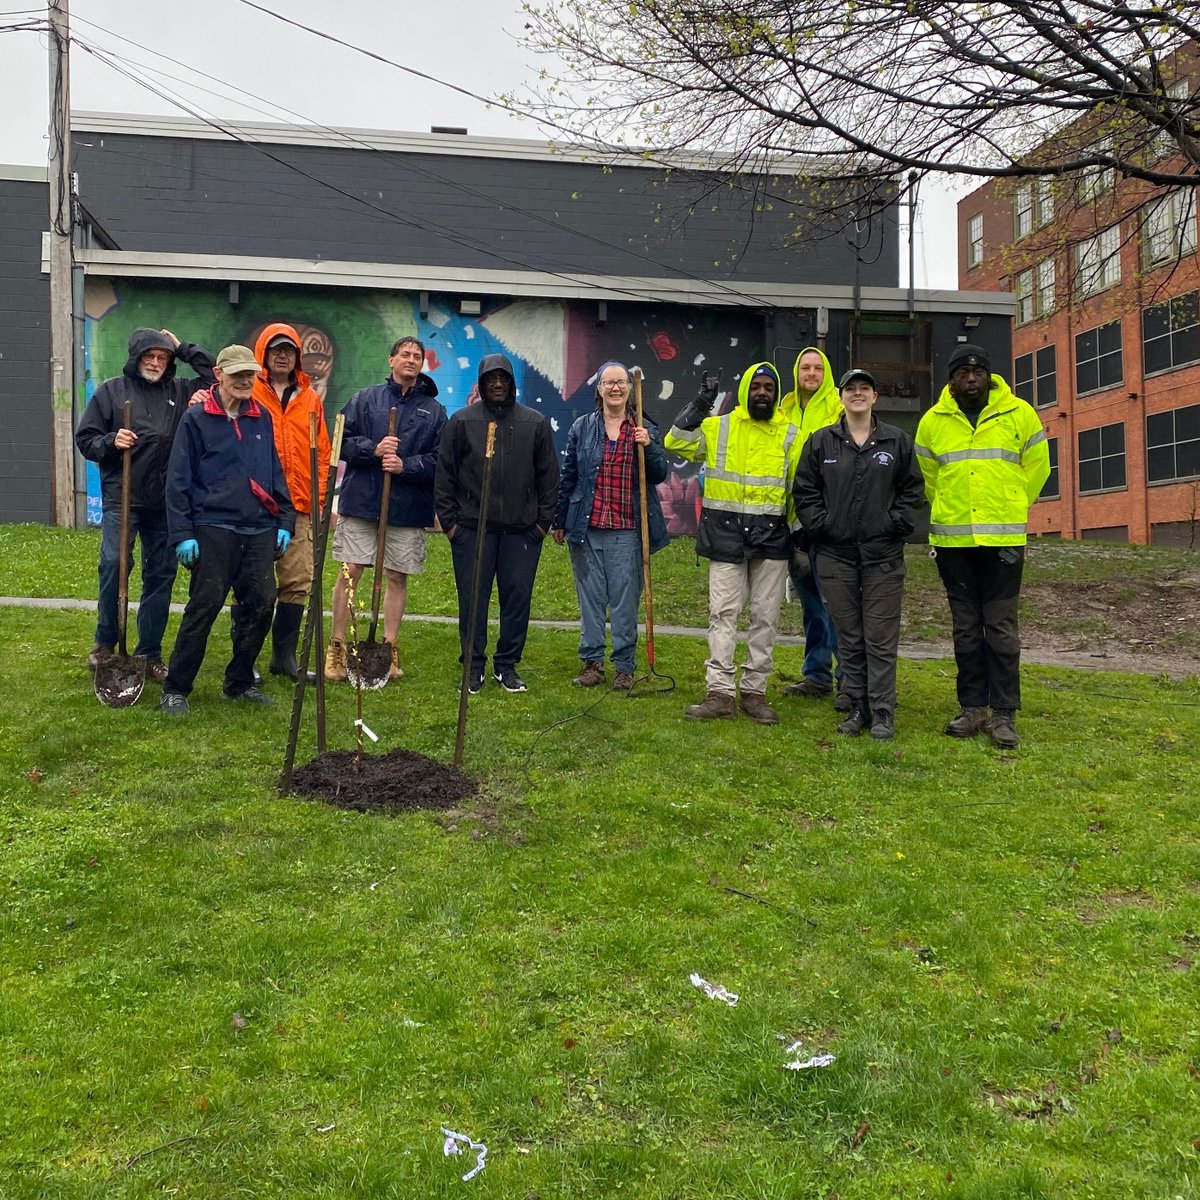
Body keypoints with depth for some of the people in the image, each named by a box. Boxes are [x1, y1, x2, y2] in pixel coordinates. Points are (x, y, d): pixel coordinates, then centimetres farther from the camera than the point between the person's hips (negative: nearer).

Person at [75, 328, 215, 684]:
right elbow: (85, 439, 7)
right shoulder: (111, 390, 6)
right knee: (113, 565, -14)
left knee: (161, 574, 5)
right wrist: (111, 441, -13)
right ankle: (105, 642, 7)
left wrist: (183, 348, 4)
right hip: (121, 498, -2)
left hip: (166, 503, 2)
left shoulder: (179, 391, 10)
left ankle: (150, 654, 15)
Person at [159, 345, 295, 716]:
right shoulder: (196, 419, -1)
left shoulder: (262, 418, 12)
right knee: (204, 606, -5)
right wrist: (182, 534, -8)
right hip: (214, 528, -5)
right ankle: (176, 689, 6)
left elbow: (276, 473, 17)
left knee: (261, 604, 4)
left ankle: (239, 682, 20)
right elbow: (178, 480, -3)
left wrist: (285, 521, 10)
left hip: (260, 530, 5)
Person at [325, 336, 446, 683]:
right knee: (349, 573, -1)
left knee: (398, 577, 6)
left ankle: (390, 649, 17)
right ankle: (336, 648, 9)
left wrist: (406, 465, -15)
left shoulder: (434, 410, 8)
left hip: (408, 507, 1)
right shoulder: (365, 399, 7)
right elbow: (343, 441, 1)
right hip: (361, 500, -1)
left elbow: (439, 459, 0)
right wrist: (374, 449, -15)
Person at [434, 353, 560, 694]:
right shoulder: (462, 421, 4)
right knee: (473, 599, 3)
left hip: (522, 530, 1)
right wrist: (449, 521, -1)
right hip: (472, 527, -1)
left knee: (518, 598, 4)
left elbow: (549, 476, 10)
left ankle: (507, 665, 17)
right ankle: (473, 666, 16)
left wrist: (544, 521, 4)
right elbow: (444, 476, 4)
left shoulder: (535, 423, 8)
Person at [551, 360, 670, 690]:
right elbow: (568, 476, 10)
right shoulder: (583, 427, 7)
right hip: (587, 527, 1)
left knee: (625, 598, 1)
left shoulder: (645, 430, 7)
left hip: (627, 529, -1)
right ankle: (592, 661, 16)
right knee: (590, 596, 6)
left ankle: (624, 666, 10)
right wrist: (560, 521, 9)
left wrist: (648, 447, -15)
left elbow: (660, 475, 2)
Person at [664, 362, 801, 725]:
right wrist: (698, 408, -11)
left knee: (765, 616, 5)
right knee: (722, 612, -3)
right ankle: (720, 692, 0)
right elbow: (676, 444, -3)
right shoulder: (718, 427, 5)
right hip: (725, 532, -1)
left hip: (772, 535, 1)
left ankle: (755, 691, 15)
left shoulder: (790, 435, 7)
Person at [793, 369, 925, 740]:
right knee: (849, 637, 7)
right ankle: (858, 706, 17)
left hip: (883, 555, -1)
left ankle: (883, 713, 5)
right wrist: (819, 526, -3)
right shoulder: (820, 442, 7)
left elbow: (912, 488, 10)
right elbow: (805, 491, 8)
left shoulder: (898, 441, 7)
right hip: (835, 554, 1)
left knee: (881, 637, -1)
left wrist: (896, 524, -3)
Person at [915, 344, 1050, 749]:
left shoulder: (1019, 415, 1)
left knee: (1001, 627, -1)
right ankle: (972, 708, 16)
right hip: (951, 540, 2)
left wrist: (1009, 511, 12)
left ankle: (1004, 714, 5)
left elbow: (1036, 467, 11)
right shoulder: (933, 421, 5)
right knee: (966, 627, 8)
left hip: (1003, 539, -2)